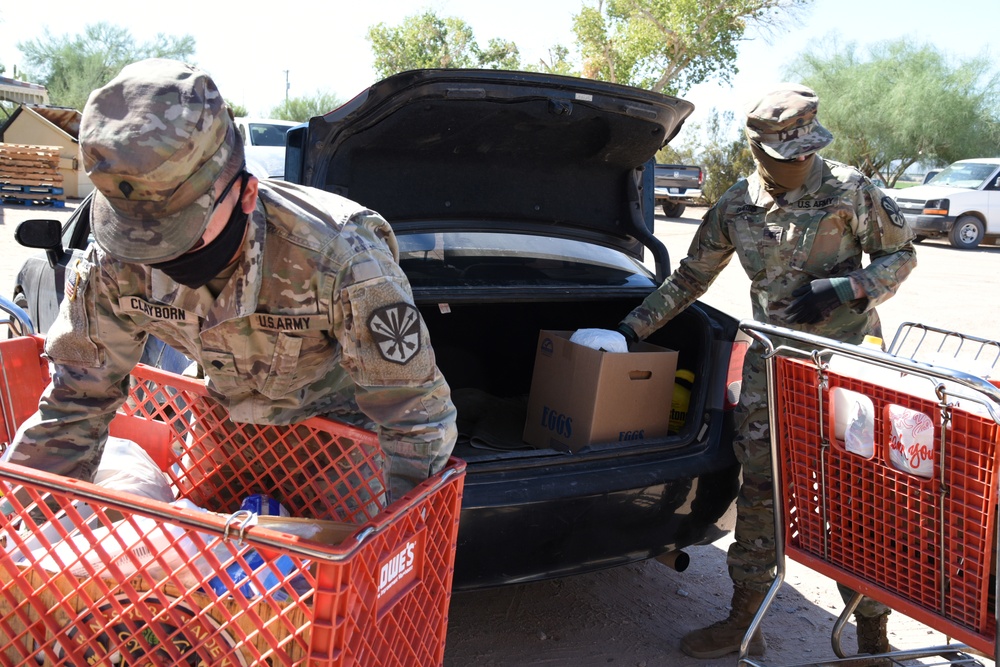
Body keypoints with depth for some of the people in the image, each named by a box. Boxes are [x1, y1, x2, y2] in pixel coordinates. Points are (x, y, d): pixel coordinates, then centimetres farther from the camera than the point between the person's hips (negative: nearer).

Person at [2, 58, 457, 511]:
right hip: (230, 421, 3)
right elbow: (74, 404, -11)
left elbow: (419, 420, -32)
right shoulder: (117, 264, -26)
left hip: (346, 428, -3)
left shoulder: (342, 257, -40)